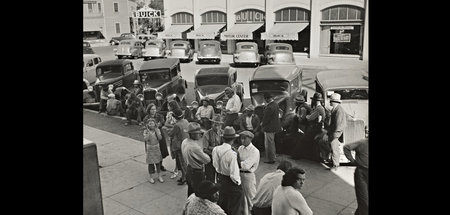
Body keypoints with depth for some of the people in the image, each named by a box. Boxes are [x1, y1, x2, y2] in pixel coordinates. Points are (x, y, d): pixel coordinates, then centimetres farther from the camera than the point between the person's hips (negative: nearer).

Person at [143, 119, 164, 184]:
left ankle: (159, 176, 22)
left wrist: (156, 130, -20)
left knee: (157, 162, 9)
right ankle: (151, 177, 17)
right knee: (150, 163, 4)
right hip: (150, 148, -2)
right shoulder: (146, 131, -8)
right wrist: (149, 132, -28)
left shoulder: (157, 130, -3)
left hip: (157, 147, 2)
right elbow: (145, 139, -21)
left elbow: (160, 138, -16)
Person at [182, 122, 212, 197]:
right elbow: (207, 160, -21)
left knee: (191, 192, 24)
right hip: (197, 173, -9)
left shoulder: (184, 142, -3)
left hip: (188, 170, 9)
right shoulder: (194, 147, -30)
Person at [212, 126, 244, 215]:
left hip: (220, 179, 6)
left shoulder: (215, 149, -11)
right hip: (231, 183, -6)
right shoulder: (232, 154, -31)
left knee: (222, 205, 27)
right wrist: (238, 182, -8)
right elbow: (234, 174, -26)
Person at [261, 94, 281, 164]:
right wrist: (263, 122, 10)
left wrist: (262, 124, -4)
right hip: (274, 126, 10)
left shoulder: (269, 107, -28)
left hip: (269, 127, -10)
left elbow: (266, 118, -21)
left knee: (268, 144, 3)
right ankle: (272, 157, 37)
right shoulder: (275, 104, 3)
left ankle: (270, 159, 13)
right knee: (272, 142, 23)